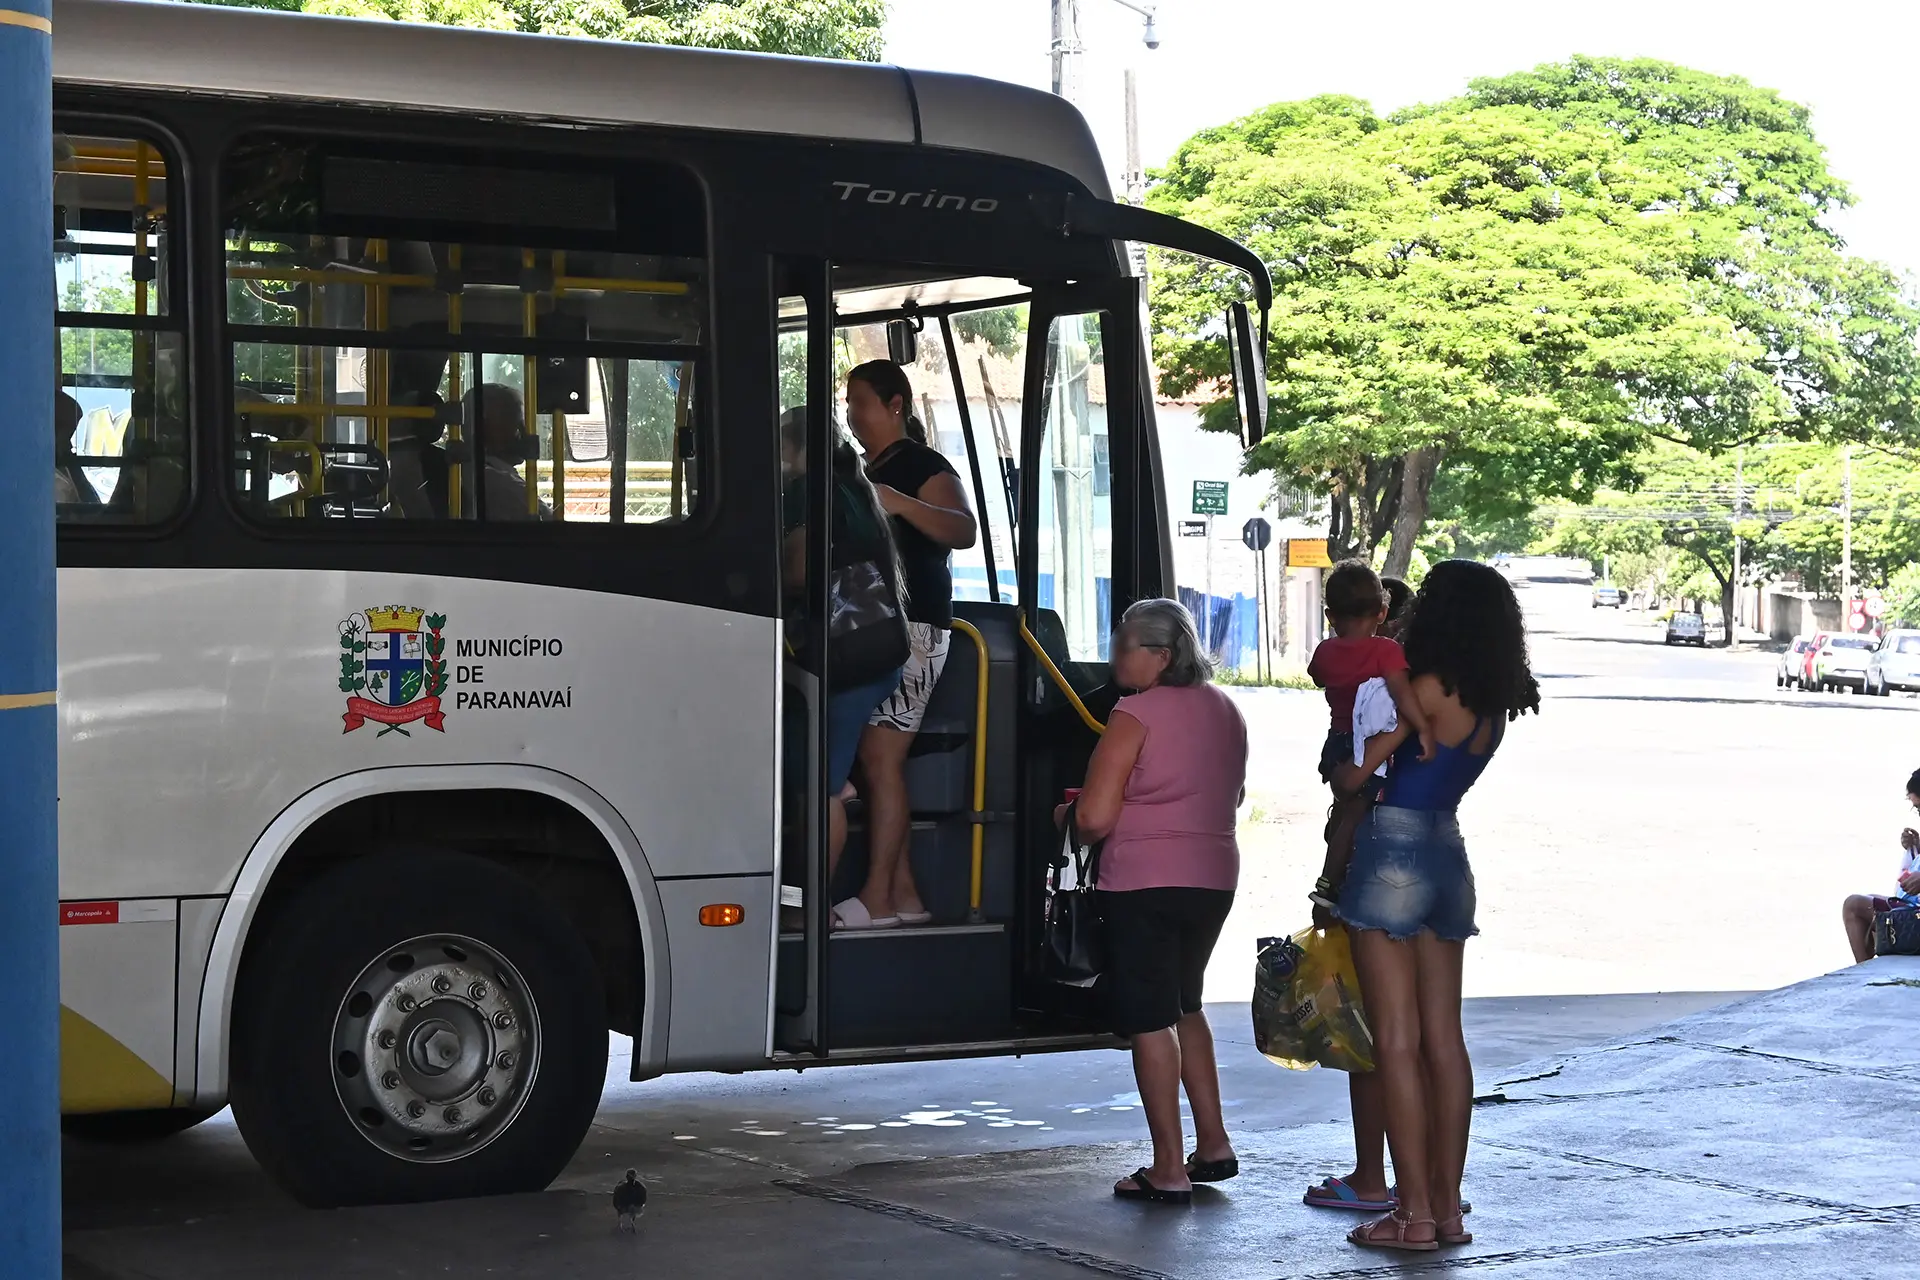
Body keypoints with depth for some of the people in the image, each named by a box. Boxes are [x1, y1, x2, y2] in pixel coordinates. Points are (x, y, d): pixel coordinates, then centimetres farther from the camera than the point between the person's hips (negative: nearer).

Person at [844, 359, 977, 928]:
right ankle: (903, 893, 6)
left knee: (880, 755, -15)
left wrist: (901, 504, -38)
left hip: (913, 626, -10)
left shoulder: (923, 467, -6)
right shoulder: (866, 474, 22)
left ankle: (877, 898, -17)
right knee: (878, 760, 5)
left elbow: (965, 530, -24)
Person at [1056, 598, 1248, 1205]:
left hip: (1143, 885, -7)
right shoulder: (1223, 710, 8)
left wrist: (1064, 814, 3)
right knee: (1185, 1007, 23)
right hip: (1215, 877, 7)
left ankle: (1169, 1169, 2)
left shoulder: (1136, 715, -14)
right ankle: (1213, 1145, 23)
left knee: (1150, 1020, 1)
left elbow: (1095, 818, -17)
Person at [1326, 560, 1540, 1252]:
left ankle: (1415, 1214, -4)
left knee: (1397, 1043, -4)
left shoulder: (1431, 688, -13)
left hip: (1395, 851, -7)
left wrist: (1335, 771, 11)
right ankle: (1448, 1207, 12)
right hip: (1449, 860, 7)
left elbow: (1357, 772, -9)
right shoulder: (1496, 704, 8)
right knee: (1444, 1041, 9)